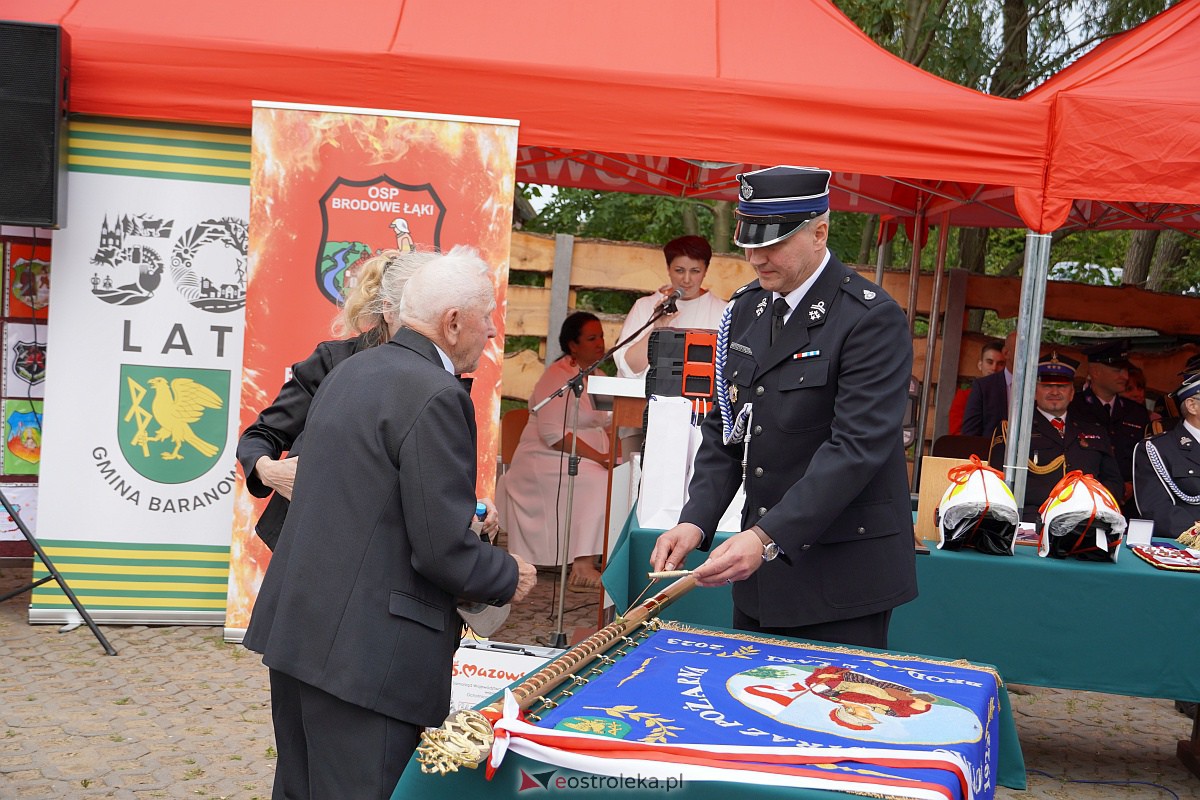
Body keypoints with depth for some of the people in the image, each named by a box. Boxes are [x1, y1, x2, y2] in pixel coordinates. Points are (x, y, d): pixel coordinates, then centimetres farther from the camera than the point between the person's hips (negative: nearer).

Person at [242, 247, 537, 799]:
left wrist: (463, 513, 19)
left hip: (294, 628, 10)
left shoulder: (348, 373, 12)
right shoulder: (436, 396, -16)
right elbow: (443, 548, -19)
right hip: (363, 649, -9)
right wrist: (511, 578, 0)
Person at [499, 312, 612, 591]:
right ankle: (582, 568, -33)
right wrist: (598, 457, -23)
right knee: (597, 483, -31)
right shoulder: (558, 376, -11)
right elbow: (552, 433, -21)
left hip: (588, 460, 8)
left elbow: (606, 424, 20)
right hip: (546, 460, -8)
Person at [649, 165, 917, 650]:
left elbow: (857, 448, -22)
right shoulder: (745, 309, 8)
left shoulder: (872, 318, -14)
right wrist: (696, 520, -6)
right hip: (762, 566, 7)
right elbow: (725, 428, 9)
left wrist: (768, 537, -29)